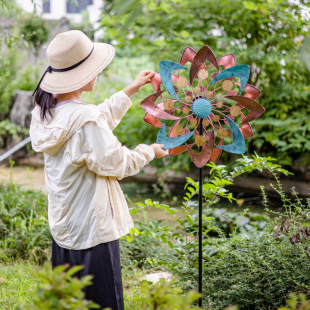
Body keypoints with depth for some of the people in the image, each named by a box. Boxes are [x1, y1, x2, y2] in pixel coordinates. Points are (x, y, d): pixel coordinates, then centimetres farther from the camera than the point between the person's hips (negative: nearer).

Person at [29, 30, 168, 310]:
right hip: (92, 231, -9)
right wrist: (148, 152, 2)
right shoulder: (85, 118, -26)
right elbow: (114, 162, -15)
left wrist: (132, 89, 23)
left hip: (62, 227, 9)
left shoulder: (46, 112, 2)